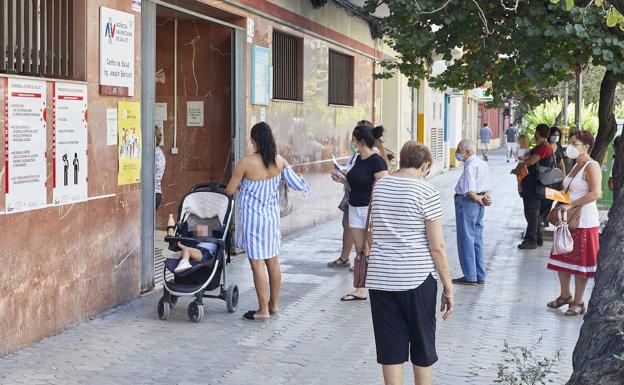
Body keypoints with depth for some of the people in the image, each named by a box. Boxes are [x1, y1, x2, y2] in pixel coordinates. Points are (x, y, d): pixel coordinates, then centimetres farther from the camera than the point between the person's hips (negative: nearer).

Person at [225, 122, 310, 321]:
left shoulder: (246, 162, -17)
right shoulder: (279, 161, -3)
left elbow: (230, 191, -10)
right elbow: (296, 183, -1)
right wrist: (305, 188, 21)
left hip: (252, 217, -6)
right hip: (272, 216, 6)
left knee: (257, 263, -1)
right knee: (273, 260, 16)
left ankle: (263, 310, 1)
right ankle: (274, 304, 27)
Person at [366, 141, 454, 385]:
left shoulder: (379, 186, 6)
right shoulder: (427, 192, -10)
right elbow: (437, 247, -11)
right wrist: (448, 287, -5)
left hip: (380, 279, 4)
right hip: (417, 279, -4)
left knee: (390, 349, 8)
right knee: (422, 347, 13)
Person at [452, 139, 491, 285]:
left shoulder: (470, 166, -18)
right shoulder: (482, 164, 14)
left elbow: (470, 190, -26)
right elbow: (487, 187, 14)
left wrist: (479, 200, -11)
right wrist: (485, 197, -3)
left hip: (467, 202, -10)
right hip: (478, 206, 10)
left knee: (466, 240, 0)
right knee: (477, 240, 14)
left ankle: (470, 277, 4)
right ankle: (480, 276, 19)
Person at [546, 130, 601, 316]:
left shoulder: (592, 166, -13)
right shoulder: (576, 165, 15)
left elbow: (596, 193, -24)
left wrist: (571, 205, -24)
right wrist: (561, 203, 7)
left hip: (584, 222, -9)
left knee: (580, 262, 0)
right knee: (561, 259, 13)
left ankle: (578, 303, 9)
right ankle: (565, 295, 29)